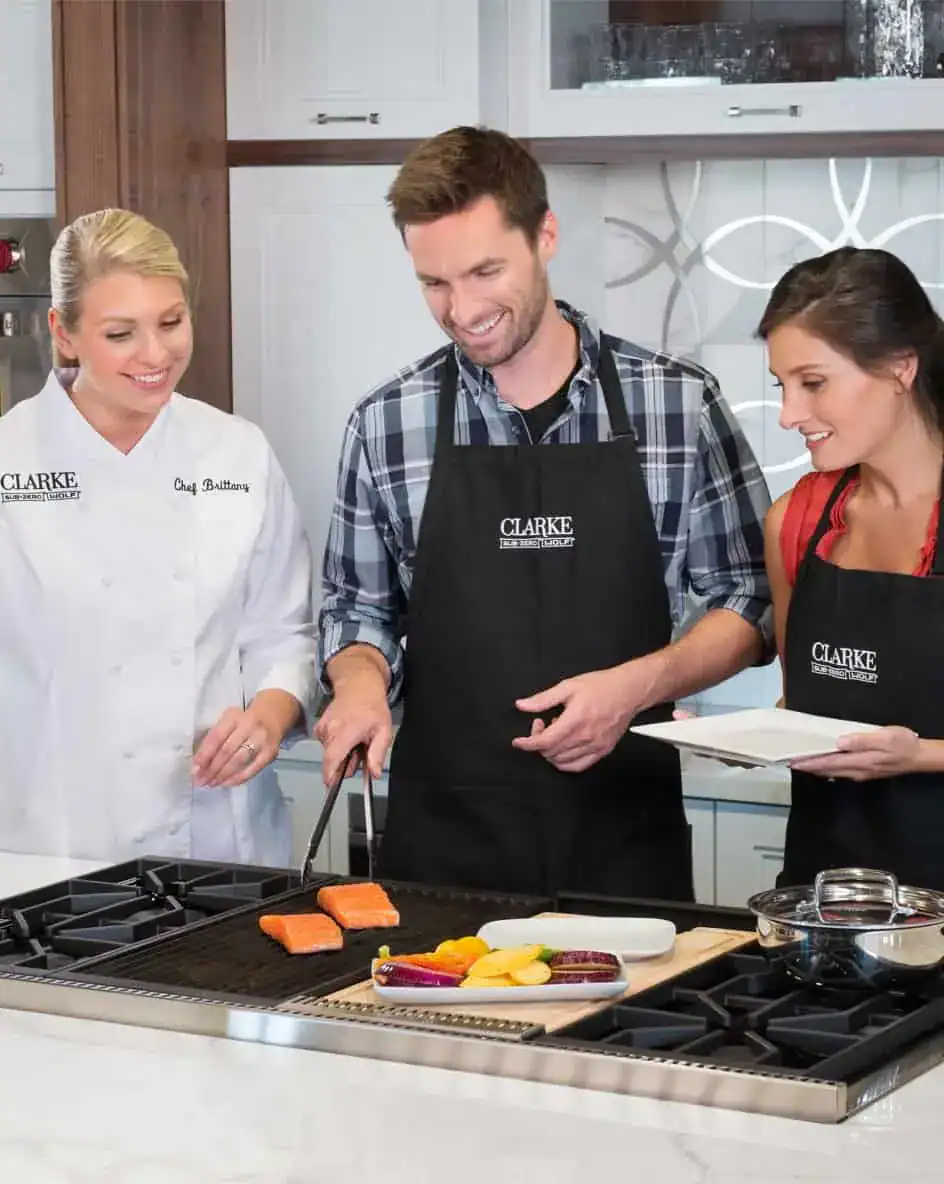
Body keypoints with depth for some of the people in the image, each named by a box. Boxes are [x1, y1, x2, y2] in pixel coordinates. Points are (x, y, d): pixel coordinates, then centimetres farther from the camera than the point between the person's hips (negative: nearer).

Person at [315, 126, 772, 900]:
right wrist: (361, 678, -10)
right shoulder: (386, 426, 1)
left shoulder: (680, 404, -2)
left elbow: (752, 603, 3)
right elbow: (358, 608, 11)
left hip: (626, 837, 0)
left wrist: (636, 685, -12)